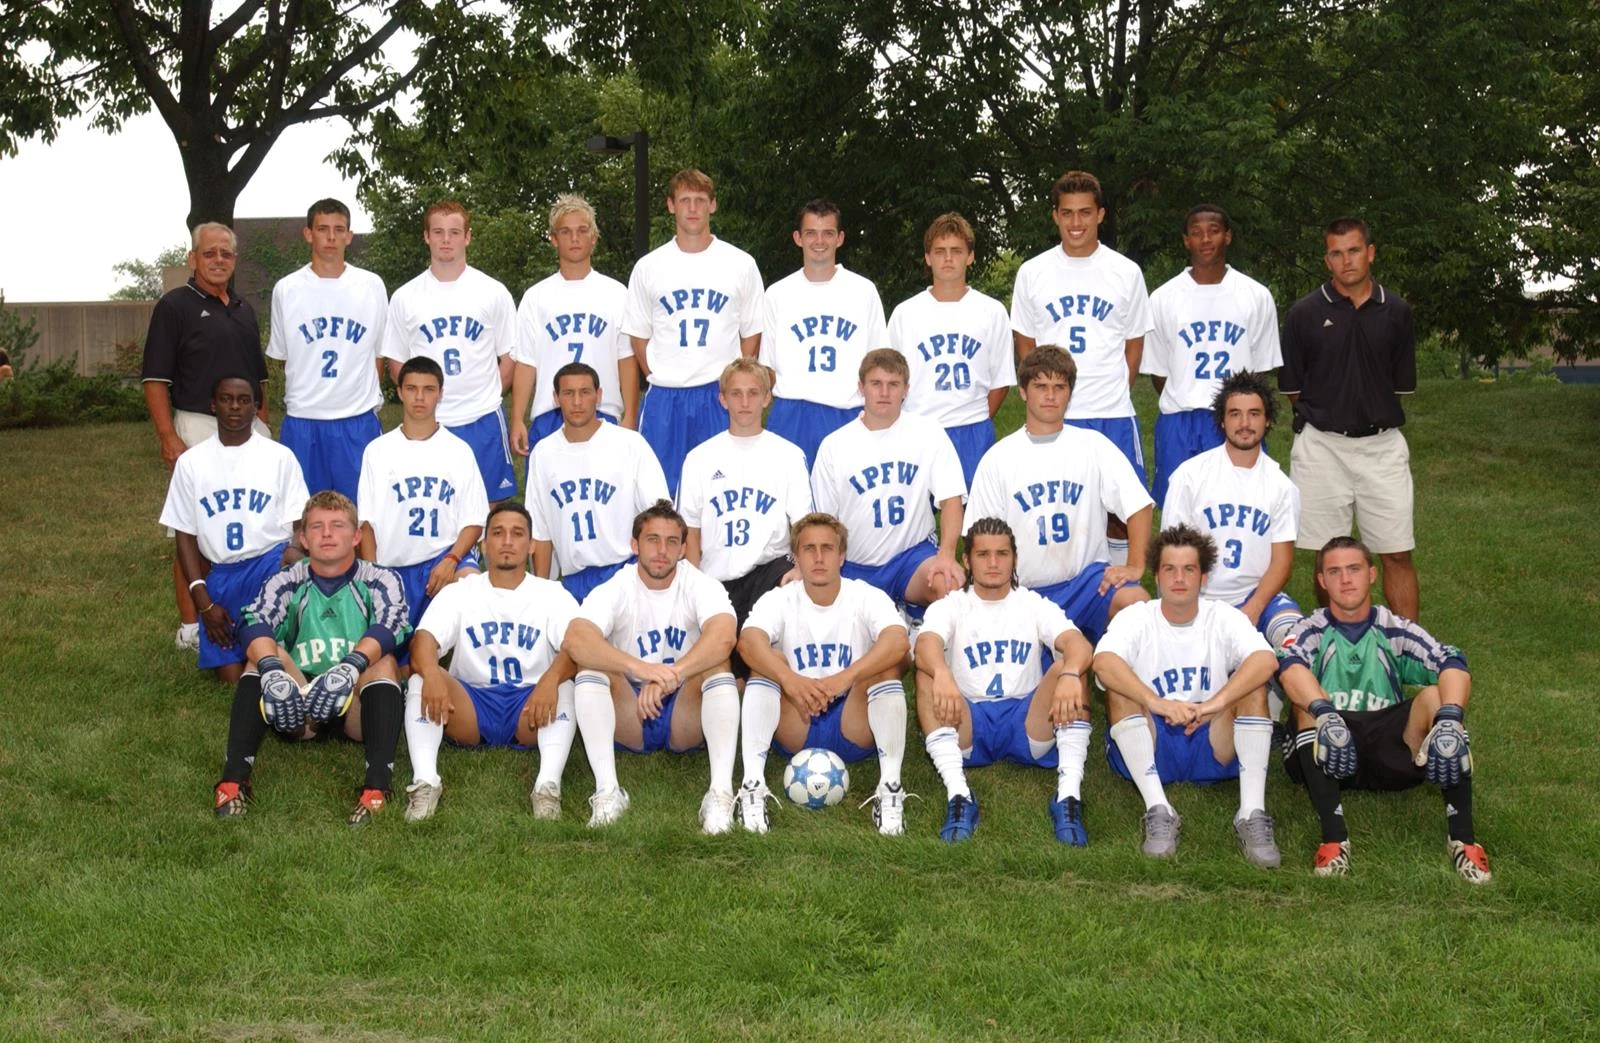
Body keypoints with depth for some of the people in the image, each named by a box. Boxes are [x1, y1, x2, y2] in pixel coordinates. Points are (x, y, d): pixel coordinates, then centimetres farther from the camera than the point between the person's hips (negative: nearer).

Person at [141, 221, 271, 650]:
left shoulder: (244, 310, 16)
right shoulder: (175, 306, -4)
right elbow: (156, 378, -9)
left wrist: (264, 426, 15)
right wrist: (168, 437, -17)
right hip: (197, 427, -7)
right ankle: (191, 626, 2)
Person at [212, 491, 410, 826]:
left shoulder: (380, 581, 2)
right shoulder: (286, 583, 6)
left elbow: (388, 628, -21)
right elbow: (254, 625, -15)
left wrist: (351, 668, -41)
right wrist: (272, 671, -38)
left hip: (357, 707, -1)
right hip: (298, 706, 1)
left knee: (383, 663, -28)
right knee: (264, 656, -22)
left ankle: (376, 787, -45)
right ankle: (234, 780, -34)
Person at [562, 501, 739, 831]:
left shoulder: (701, 586, -7)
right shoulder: (614, 590, -8)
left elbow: (723, 637, -29)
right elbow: (574, 640, -29)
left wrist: (671, 676, -41)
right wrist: (640, 668, -43)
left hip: (687, 717, 0)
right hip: (628, 718, 0)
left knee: (718, 667, -27)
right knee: (591, 667, -25)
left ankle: (721, 792, -38)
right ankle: (607, 790, -34)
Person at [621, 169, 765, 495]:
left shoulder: (741, 264, 5)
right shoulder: (648, 267, 6)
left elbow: (752, 334, 9)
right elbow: (639, 335, 12)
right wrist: (663, 380, 3)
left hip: (721, 397, -1)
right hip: (664, 399, 1)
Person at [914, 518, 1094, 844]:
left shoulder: (1036, 606, 10)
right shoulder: (949, 607, 8)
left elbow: (1077, 643, -11)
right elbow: (926, 644, -17)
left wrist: (1070, 675, -37)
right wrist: (942, 675, -42)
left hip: (1028, 724, 0)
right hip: (969, 727, 0)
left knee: (1067, 666, -24)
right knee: (928, 675, -25)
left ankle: (1069, 795, -35)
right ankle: (958, 795, -38)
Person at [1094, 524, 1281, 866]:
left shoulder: (1224, 618, 1)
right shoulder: (1136, 618, -2)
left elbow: (1267, 660, -20)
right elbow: (1103, 662, -24)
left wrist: (1215, 703, -35)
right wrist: (1157, 703, -38)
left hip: (1214, 750, 1)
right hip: (1149, 750, -1)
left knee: (1253, 684, -21)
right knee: (1119, 687, -25)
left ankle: (1252, 814, -32)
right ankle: (1158, 811, -35)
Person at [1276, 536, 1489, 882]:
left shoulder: (1395, 630, 11)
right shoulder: (1311, 632, 7)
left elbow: (1452, 664, -8)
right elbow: (1290, 667, -18)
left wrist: (1450, 718, -31)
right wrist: (1325, 713, -40)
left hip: (1392, 757, 1)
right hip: (1328, 760, -1)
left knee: (1437, 695, -22)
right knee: (1309, 703, -29)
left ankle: (1462, 837, -31)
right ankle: (1333, 837, -42)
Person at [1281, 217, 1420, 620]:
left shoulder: (1395, 311, 5)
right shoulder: (1305, 313, 0)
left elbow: (1402, 385, 12)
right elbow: (1292, 388, 5)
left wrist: (1371, 413, 6)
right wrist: (1329, 413, 3)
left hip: (1382, 444, 1)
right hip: (1322, 445, -1)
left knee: (1398, 554, 0)